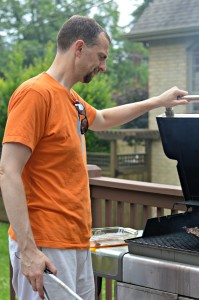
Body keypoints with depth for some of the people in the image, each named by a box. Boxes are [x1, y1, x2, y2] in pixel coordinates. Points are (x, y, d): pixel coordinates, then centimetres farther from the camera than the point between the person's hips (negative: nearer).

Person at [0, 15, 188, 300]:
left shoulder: (71, 99, 14)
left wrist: (156, 102, 39)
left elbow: (102, 119, 38)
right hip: (45, 247, -9)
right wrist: (29, 250, -24)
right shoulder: (35, 93, -14)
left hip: (77, 244, 9)